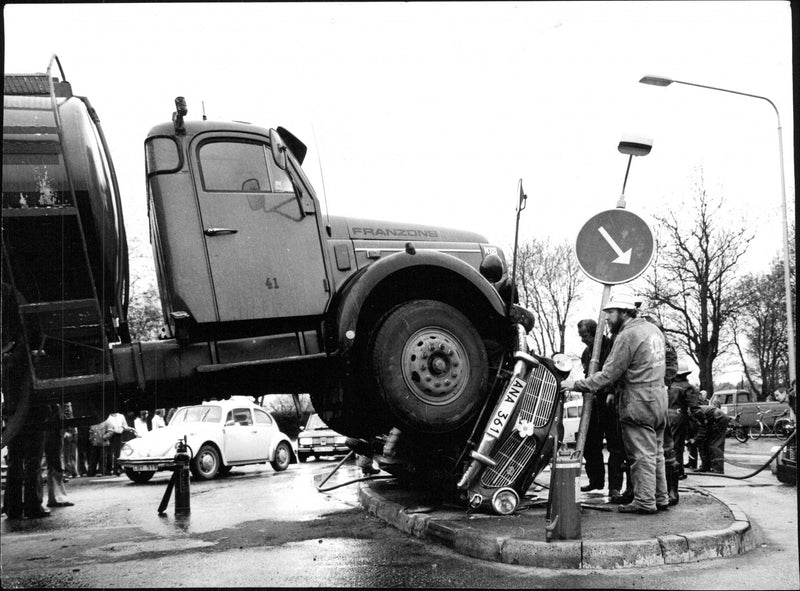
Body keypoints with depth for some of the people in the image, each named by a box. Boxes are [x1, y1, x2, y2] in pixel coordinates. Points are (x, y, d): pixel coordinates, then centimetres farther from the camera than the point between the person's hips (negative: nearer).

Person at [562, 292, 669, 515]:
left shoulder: (627, 336, -14)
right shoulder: (653, 329, 13)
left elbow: (608, 374, -18)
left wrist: (577, 385, -14)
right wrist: (617, 392, 19)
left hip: (638, 403, -9)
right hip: (659, 397, 9)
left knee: (642, 455, -3)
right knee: (656, 453, 14)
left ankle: (644, 501, 0)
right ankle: (660, 498, 19)